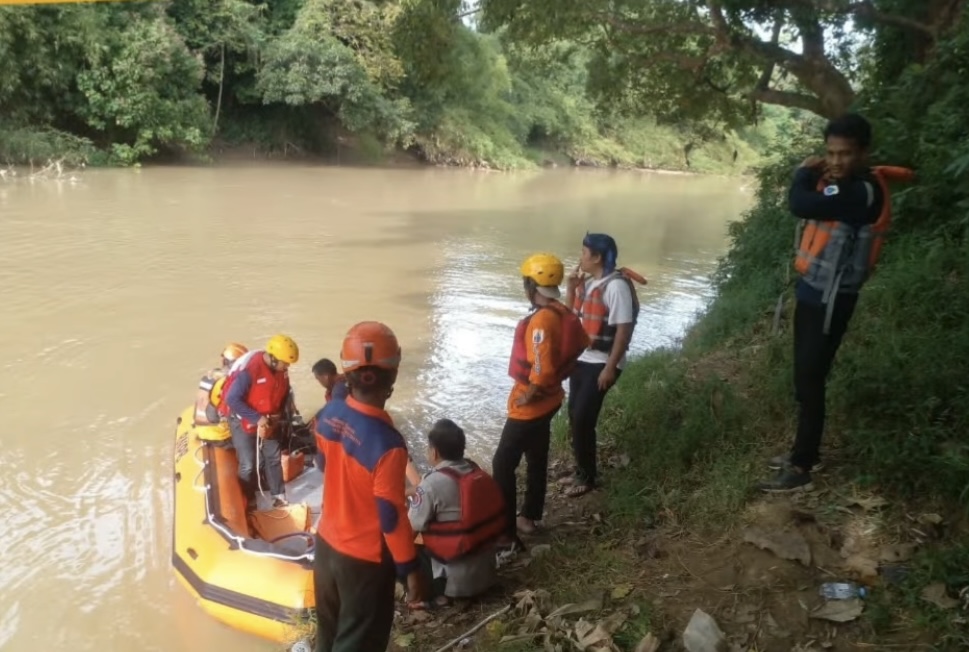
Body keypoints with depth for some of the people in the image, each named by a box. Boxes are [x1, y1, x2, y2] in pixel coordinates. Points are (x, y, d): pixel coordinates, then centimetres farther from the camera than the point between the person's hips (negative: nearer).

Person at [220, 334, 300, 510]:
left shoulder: (281, 370, -9)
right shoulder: (249, 370, -31)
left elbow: (285, 393, 8)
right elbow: (231, 399, -29)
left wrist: (282, 414, -5)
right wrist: (257, 418, -29)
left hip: (268, 421, 7)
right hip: (243, 421, -6)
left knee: (274, 457, 13)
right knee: (249, 464, -3)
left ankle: (279, 495, 28)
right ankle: (248, 501, 17)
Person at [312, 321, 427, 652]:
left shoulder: (327, 415, -11)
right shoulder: (387, 443, -33)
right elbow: (392, 517, -23)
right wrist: (411, 569, -10)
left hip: (326, 543, 7)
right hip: (365, 559, -6)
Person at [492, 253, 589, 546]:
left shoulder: (541, 320, -27)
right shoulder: (563, 314, 1)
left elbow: (542, 369, -32)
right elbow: (579, 346, 15)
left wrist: (528, 394, -16)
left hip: (531, 404, -10)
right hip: (549, 399, 10)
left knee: (503, 465, 0)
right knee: (537, 459, 21)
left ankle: (507, 533, 5)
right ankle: (529, 517, 36)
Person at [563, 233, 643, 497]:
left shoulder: (616, 286, -18)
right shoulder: (588, 283, 9)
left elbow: (624, 329, -20)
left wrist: (610, 368, -21)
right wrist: (571, 287, 2)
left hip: (601, 363, -8)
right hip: (581, 358, 8)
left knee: (582, 419, -5)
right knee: (575, 417, 11)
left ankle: (587, 478, 11)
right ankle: (581, 471, 26)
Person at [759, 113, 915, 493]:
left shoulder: (863, 191, -21)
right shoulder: (843, 185, 10)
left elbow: (800, 205, -31)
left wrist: (805, 173, -15)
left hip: (830, 299, -10)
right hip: (812, 291, 10)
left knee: (810, 381, -6)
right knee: (805, 377, 16)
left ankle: (801, 469, 3)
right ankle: (806, 452, 30)